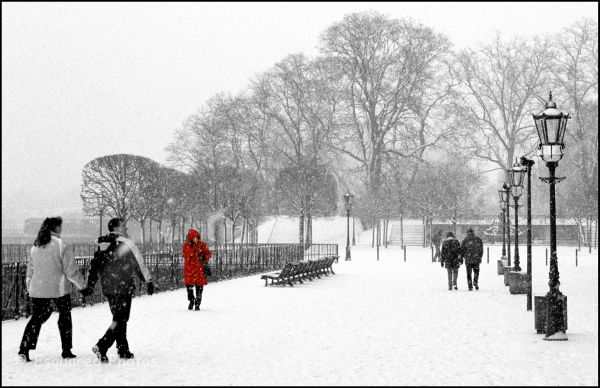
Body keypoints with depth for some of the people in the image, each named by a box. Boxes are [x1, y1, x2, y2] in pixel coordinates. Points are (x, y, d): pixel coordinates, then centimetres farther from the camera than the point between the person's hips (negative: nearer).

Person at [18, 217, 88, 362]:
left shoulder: (35, 246, 6)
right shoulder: (61, 245, -11)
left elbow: (30, 269, 13)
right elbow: (71, 270, -10)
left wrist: (29, 287, 22)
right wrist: (82, 285, 2)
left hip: (38, 290, 5)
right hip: (59, 288, -4)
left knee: (36, 318, 10)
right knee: (65, 317, 11)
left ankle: (24, 349, -4)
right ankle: (66, 350, 16)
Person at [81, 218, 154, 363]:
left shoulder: (101, 245, 10)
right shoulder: (125, 243, -10)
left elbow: (94, 265, 14)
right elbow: (139, 263, -7)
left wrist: (90, 285, 20)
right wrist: (149, 281, 2)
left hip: (108, 289, 7)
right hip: (123, 288, -7)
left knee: (118, 318, 17)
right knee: (120, 320, -5)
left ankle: (123, 350, 21)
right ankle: (101, 347, -19)